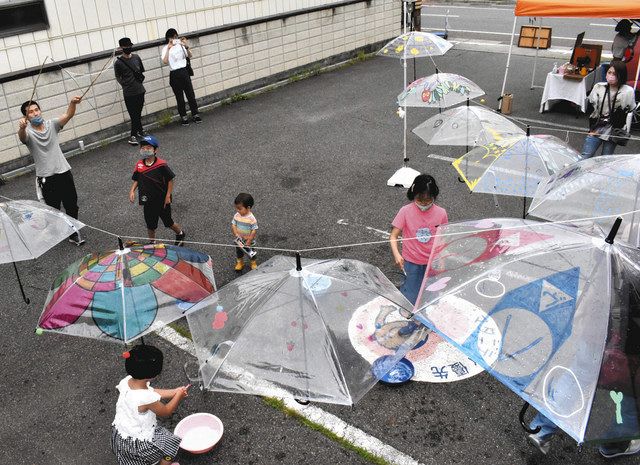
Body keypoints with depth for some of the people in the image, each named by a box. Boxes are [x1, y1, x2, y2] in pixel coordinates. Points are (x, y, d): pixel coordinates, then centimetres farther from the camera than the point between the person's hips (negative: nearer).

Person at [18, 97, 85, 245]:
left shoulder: (51, 124, 1)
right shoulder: (27, 132, -7)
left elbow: (68, 115, -16)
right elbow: (22, 137, -33)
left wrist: (72, 103, -38)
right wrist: (21, 127, -57)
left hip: (64, 172, 3)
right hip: (46, 178, -3)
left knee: (72, 205, 11)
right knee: (53, 209, 9)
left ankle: (73, 233, 25)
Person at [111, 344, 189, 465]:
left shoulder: (127, 381, -15)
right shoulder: (147, 398, -36)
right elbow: (165, 412, -16)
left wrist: (174, 392, 4)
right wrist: (178, 396, -2)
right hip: (136, 443, -8)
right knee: (172, 443, 9)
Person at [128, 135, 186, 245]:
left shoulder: (161, 165, -17)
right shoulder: (139, 165, -5)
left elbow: (170, 180, -10)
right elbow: (136, 180, 9)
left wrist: (168, 196, -13)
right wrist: (132, 191, -7)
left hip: (162, 201, -4)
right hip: (148, 202, 4)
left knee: (168, 222, 12)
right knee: (150, 225, 15)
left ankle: (180, 234, 40)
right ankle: (152, 243, 36)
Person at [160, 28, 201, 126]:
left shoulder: (180, 45, 8)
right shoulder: (166, 48, 1)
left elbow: (189, 56, 2)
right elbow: (165, 61, -14)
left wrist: (186, 46, -13)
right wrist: (168, 49, -17)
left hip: (184, 71, 2)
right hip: (175, 74, -2)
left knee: (190, 94, 3)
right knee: (179, 97, 4)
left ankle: (195, 114, 12)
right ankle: (183, 117, 12)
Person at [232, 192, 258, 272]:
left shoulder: (252, 219, -29)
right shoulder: (236, 216, -15)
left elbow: (254, 230, -24)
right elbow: (233, 225, -8)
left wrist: (249, 241, -23)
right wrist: (236, 234, -22)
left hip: (249, 241, -4)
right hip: (239, 240, 4)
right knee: (239, 252, 25)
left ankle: (253, 263, 48)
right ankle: (240, 263, 50)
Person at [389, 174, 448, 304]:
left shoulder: (441, 213, -5)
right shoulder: (406, 211, -10)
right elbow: (393, 236, -8)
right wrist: (396, 254, -25)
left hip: (433, 262, 2)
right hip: (412, 262, -1)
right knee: (411, 301, -5)